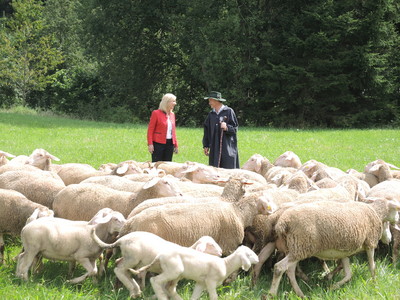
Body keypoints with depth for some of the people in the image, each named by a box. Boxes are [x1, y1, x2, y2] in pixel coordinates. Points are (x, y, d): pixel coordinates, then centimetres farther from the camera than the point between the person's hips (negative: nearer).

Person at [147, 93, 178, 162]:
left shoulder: (172, 114, 14)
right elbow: (150, 130, -5)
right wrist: (150, 144, -13)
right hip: (159, 143, -6)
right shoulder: (156, 113, -4)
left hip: (170, 143, 6)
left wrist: (175, 145, 13)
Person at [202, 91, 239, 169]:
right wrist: (206, 146, 12)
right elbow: (206, 130, 16)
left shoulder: (229, 111, -2)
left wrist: (227, 128, -22)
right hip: (214, 147, 4)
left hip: (227, 147, -4)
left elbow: (235, 128, -2)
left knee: (228, 168, -6)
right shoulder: (211, 114, 12)